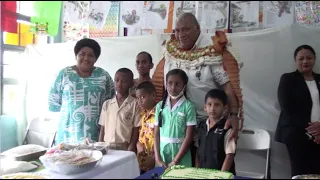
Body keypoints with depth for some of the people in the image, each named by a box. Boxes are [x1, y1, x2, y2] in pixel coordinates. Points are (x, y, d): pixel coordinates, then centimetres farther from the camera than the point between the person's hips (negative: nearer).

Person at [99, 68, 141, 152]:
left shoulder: (135, 104, -3)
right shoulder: (106, 104, 8)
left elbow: (136, 129, -4)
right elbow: (103, 128, 10)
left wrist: (131, 150, -9)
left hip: (125, 148, -3)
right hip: (107, 147, 3)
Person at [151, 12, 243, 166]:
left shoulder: (212, 51, -12)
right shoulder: (171, 51, 4)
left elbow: (228, 84, -18)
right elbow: (161, 84, 10)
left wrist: (234, 114, -27)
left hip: (208, 122, -4)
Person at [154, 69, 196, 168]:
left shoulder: (188, 106, -7)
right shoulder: (160, 106, 3)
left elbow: (189, 136, -9)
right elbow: (156, 134, 4)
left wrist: (175, 161, -11)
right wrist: (158, 159, -4)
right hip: (162, 152, 3)